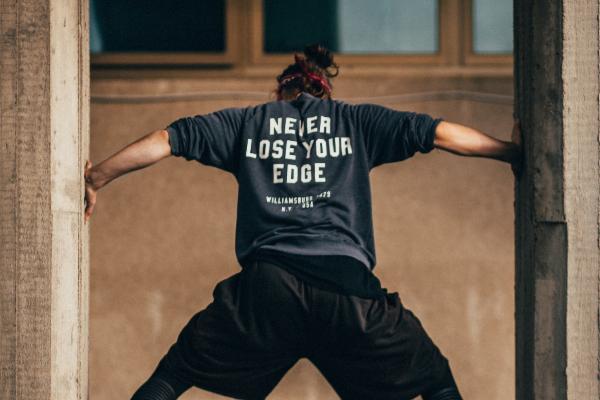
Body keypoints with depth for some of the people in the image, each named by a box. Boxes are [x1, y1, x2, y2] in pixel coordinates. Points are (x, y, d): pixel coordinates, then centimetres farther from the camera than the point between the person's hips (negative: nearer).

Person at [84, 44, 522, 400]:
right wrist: (515, 153, 22)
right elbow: (436, 132, 14)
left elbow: (168, 139, 15)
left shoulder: (248, 122, 19)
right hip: (347, 284, 0)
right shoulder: (355, 121, 18)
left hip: (266, 286, 0)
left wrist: (96, 178, 22)